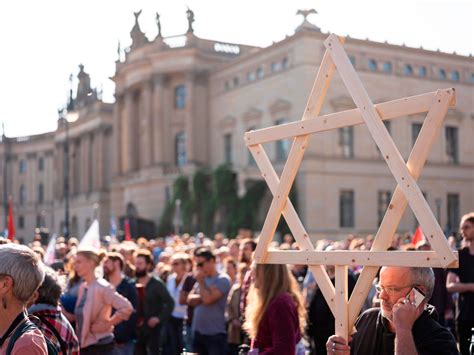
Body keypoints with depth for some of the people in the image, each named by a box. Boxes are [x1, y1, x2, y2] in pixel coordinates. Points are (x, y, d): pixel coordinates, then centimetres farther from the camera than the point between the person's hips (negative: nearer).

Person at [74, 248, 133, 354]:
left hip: (100, 346, -8)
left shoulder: (102, 287, -17)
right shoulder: (82, 287, 8)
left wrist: (108, 324, -18)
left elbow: (127, 307, -24)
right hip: (84, 345, 8)